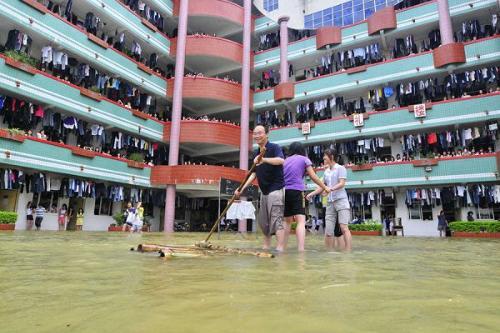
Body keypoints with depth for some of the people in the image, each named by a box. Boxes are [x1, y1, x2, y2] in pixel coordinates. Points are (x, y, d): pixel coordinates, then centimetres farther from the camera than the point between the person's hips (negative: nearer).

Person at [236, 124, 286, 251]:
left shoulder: (274, 147, -9)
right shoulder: (256, 153, 13)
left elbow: (281, 160, -31)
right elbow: (254, 174, 16)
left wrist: (264, 159, -44)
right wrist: (242, 188, 9)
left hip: (276, 189, -8)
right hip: (264, 191, 8)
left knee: (276, 219, -12)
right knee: (263, 221, 12)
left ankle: (280, 249, -11)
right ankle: (266, 247, 21)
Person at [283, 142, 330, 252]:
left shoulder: (285, 161, 21)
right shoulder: (304, 159, 9)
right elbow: (313, 177, 8)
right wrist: (325, 187, 19)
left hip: (284, 192, 5)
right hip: (296, 191, -5)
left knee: (287, 221, 15)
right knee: (301, 221, -11)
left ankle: (283, 248, 17)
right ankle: (301, 249, -25)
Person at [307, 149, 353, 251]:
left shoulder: (340, 168, 3)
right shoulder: (326, 172, 19)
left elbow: (342, 183, -10)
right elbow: (322, 187, 21)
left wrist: (331, 189, -26)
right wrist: (311, 194, 8)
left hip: (341, 200, -6)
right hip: (330, 203, 6)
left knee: (344, 228, -15)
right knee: (328, 231, 1)